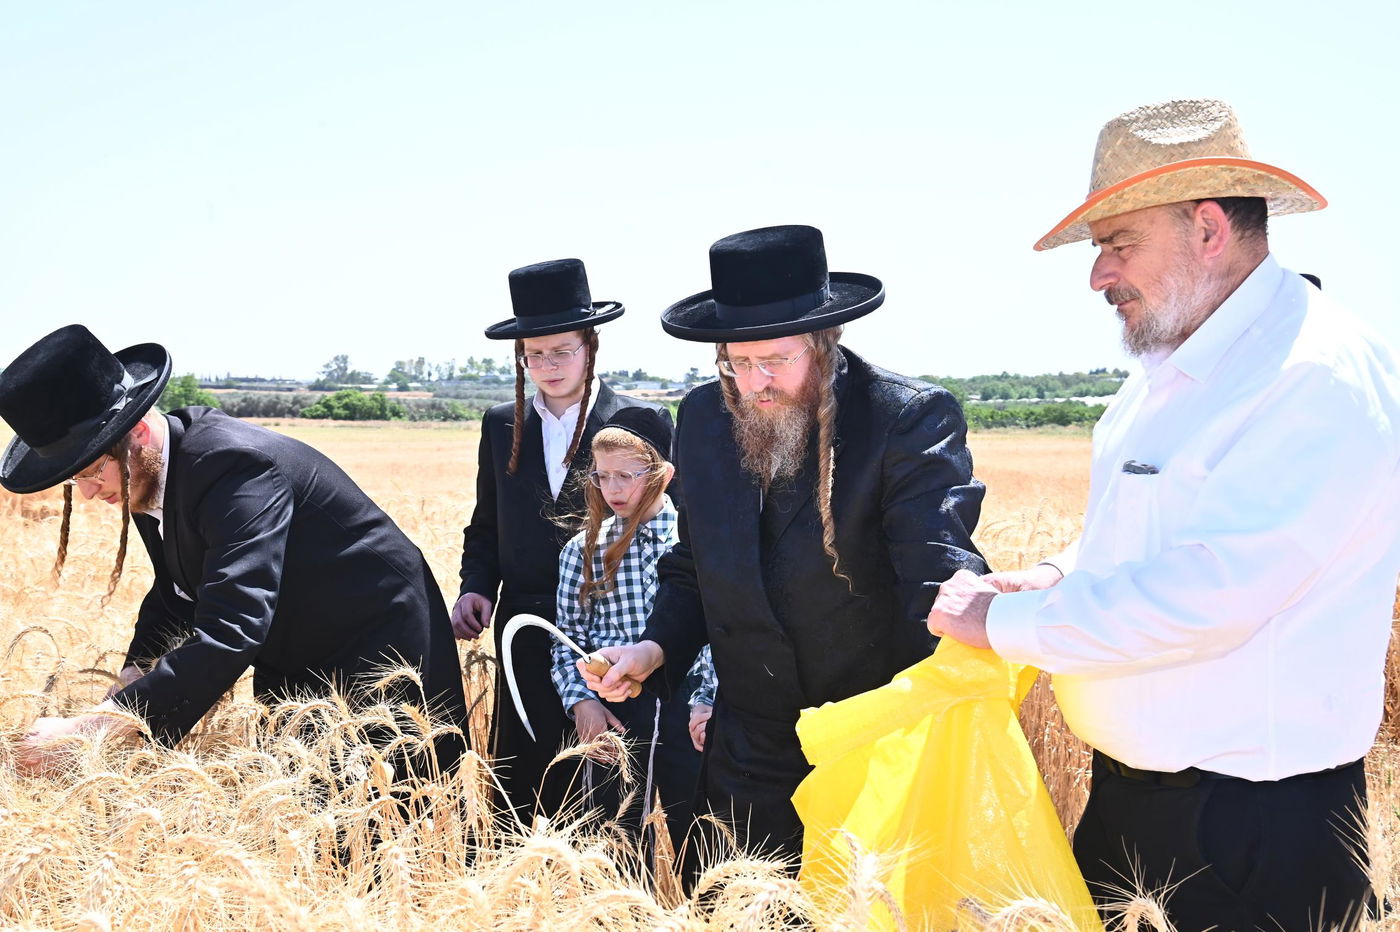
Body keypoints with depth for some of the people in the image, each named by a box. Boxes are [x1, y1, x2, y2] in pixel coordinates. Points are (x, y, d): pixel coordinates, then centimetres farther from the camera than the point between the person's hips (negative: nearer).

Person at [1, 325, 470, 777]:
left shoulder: (236, 464, -32)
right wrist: (133, 680, -7)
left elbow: (231, 632, -41)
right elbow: (176, 593, 10)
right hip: (290, 670, 9)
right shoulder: (153, 468, -4)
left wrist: (96, 727, -45)